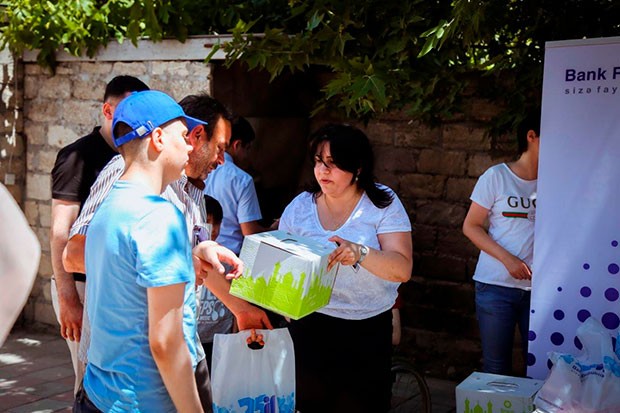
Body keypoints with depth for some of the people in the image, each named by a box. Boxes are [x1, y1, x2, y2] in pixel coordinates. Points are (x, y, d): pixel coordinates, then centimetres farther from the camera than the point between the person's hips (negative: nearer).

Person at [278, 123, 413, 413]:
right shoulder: (300, 206, 2)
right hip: (309, 326, 2)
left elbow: (402, 269, -14)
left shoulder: (383, 203, -5)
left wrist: (360, 253, -31)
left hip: (368, 330, -1)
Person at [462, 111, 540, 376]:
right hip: (496, 285, -2)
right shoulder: (497, 176, -1)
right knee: (496, 366, 6)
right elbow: (471, 227, -1)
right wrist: (507, 259, -12)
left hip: (538, 286, 2)